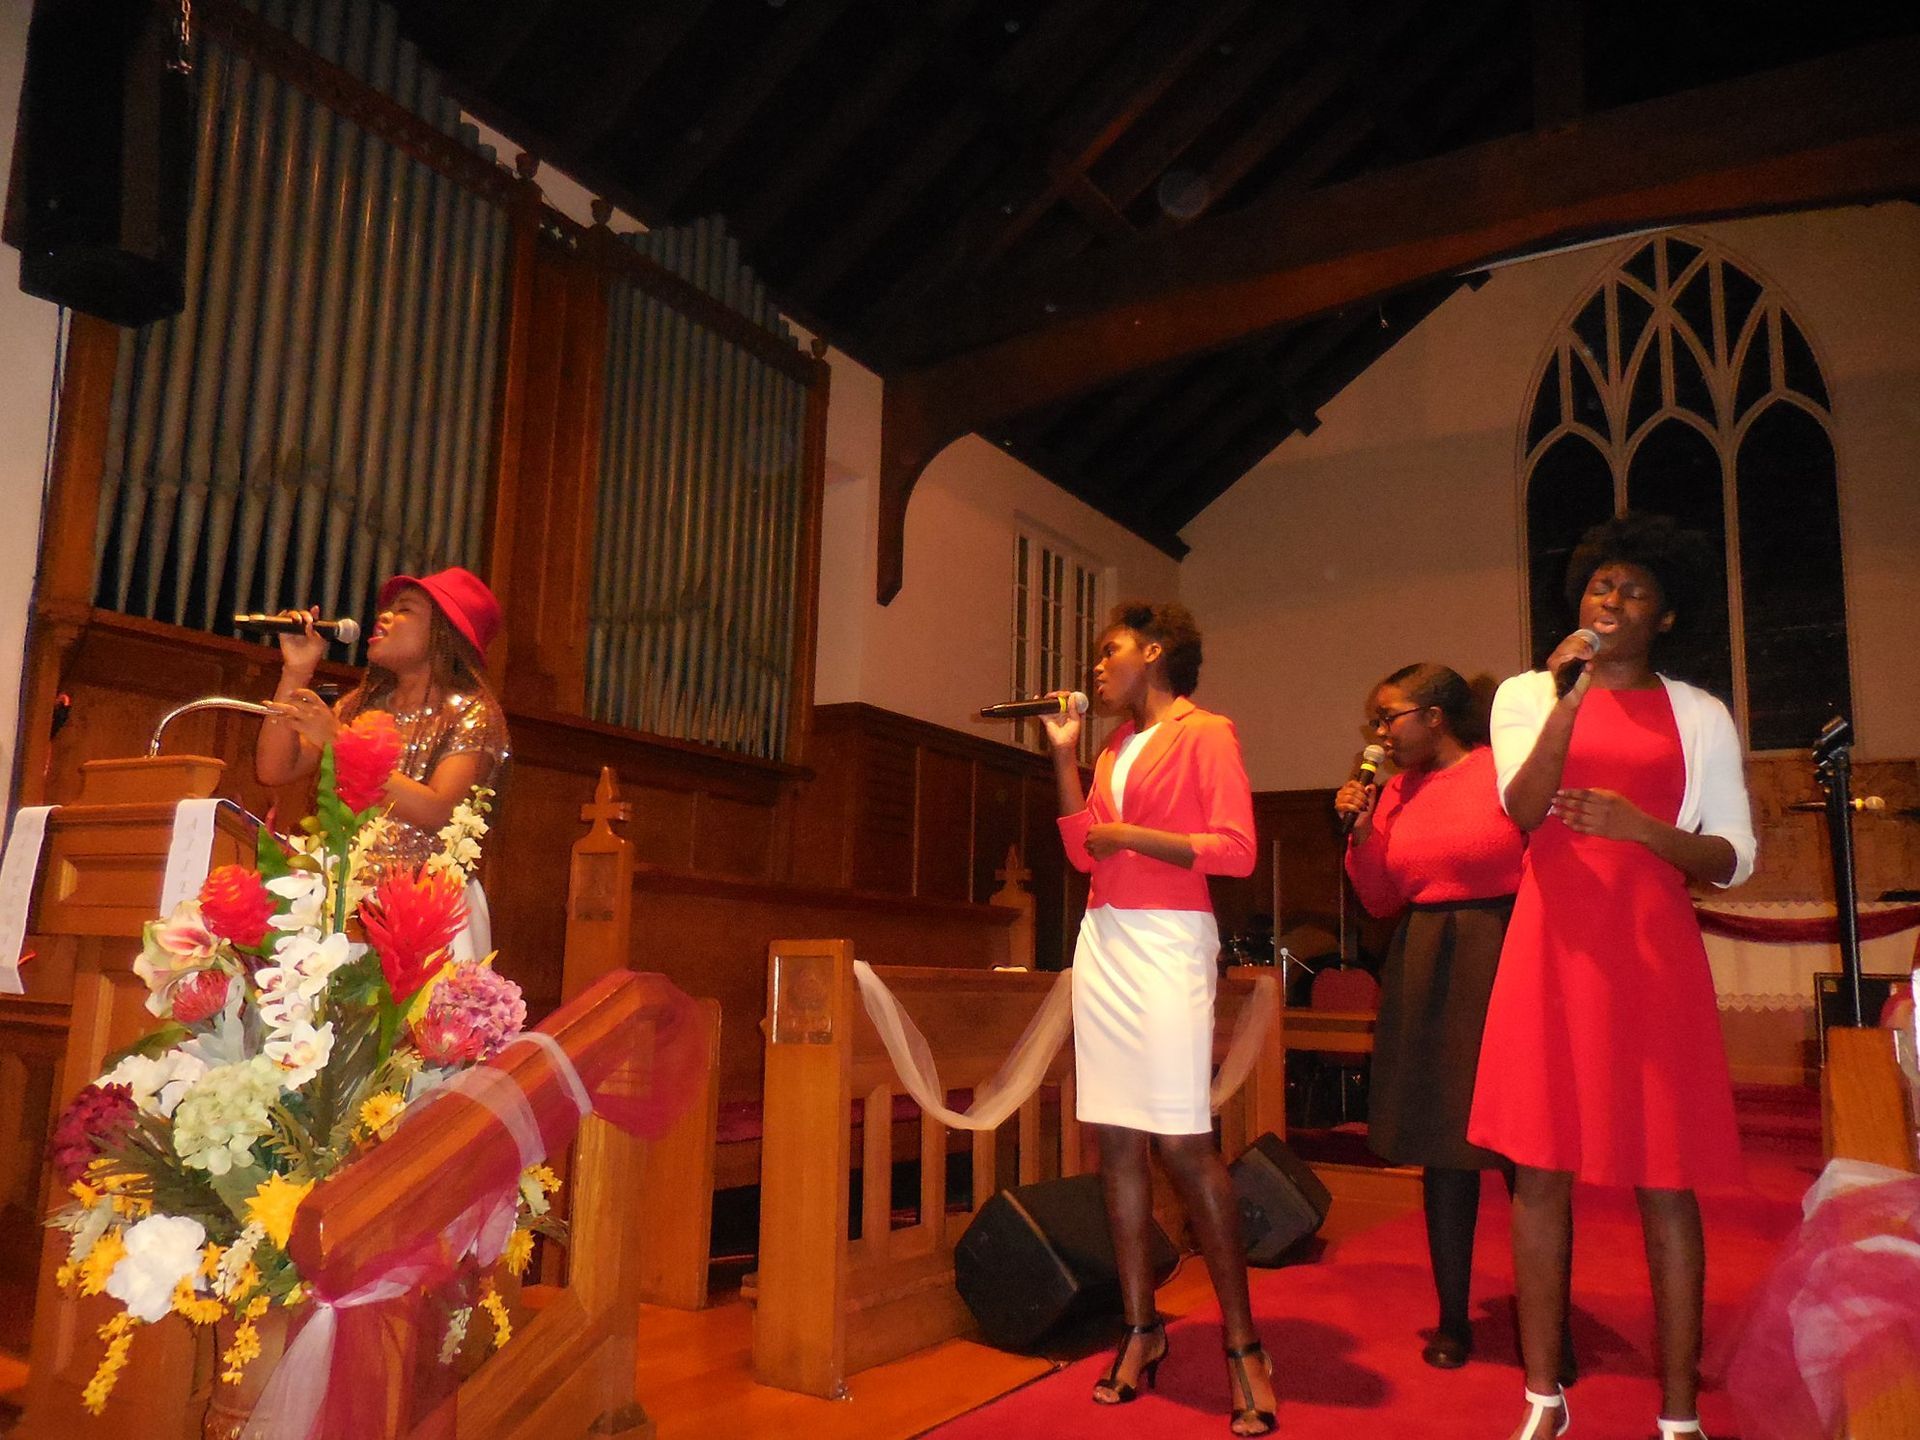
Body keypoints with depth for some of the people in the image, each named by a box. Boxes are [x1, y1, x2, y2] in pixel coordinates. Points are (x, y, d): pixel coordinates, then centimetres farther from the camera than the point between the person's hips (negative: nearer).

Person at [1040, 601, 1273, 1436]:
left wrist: (1131, 834, -12)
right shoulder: (1116, 747, 19)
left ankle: (1241, 1344, 3)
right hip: (1102, 941, 7)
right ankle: (1141, 1330, 14)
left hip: (1167, 941, -7)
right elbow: (1084, 851, 14)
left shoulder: (1205, 733, -2)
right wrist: (1064, 754, 14)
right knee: (1116, 1140, 5)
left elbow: (1236, 850, -10)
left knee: (1182, 1142, -9)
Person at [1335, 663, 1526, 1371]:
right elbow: (1380, 900, 13)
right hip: (1424, 975, 5)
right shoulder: (1395, 792, 10)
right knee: (1442, 1146, 10)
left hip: (1500, 966, -5)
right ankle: (1453, 1319, 21)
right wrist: (1361, 831, 0)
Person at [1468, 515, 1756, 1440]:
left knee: (1663, 1178, 1)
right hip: (1553, 945, 1)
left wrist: (1637, 825, -13)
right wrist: (1566, 701, -19)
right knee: (1539, 1170, 2)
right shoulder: (1526, 694, 10)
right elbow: (1523, 812, -7)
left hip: (1653, 948, 0)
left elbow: (1733, 860, 5)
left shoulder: (1699, 716, 9)